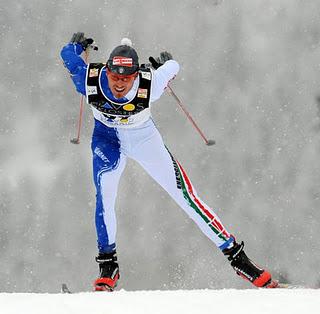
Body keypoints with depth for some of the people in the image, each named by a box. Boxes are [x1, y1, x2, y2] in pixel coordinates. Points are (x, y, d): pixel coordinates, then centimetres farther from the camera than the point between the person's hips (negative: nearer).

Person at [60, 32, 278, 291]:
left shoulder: (149, 84, -36)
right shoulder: (91, 82, -34)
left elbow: (172, 67, -14)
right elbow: (68, 54, -14)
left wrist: (165, 63, 9)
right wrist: (78, 45, 7)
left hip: (144, 138, 0)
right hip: (107, 137, 1)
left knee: (185, 195, -5)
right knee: (105, 193, -24)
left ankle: (237, 256, 0)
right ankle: (108, 267, -10)